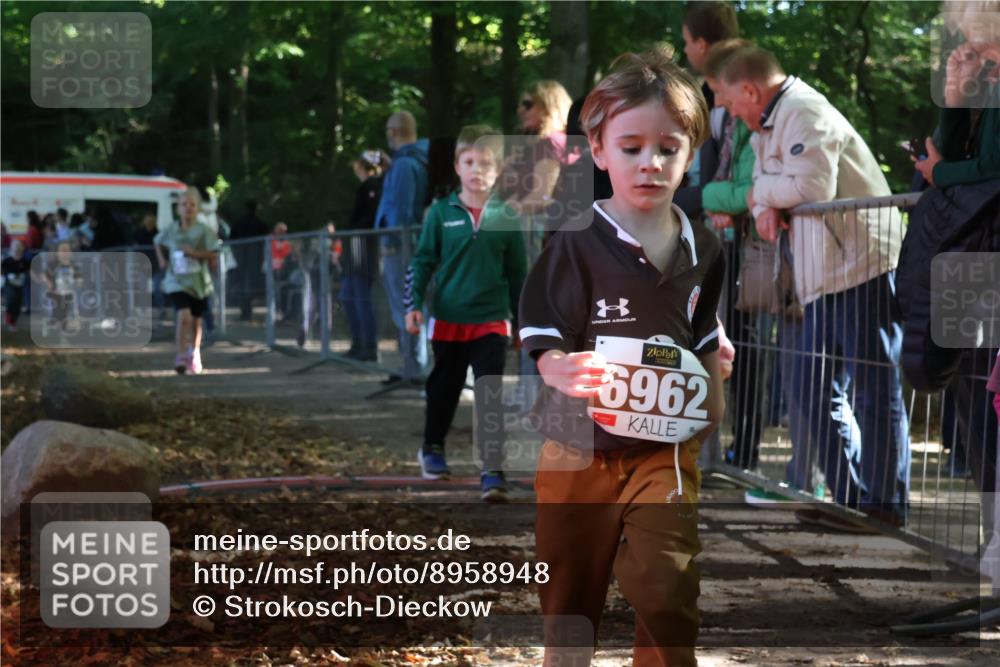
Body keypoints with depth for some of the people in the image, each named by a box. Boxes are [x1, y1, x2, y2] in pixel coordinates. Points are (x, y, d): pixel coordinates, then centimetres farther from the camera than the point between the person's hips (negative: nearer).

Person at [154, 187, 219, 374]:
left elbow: (214, 255, -8)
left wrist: (196, 253, -21)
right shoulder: (171, 230, 1)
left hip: (198, 281, 1)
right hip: (177, 280, -1)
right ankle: (181, 357, -17)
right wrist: (162, 260, 7)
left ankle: (194, 356, 34)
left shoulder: (204, 231, -5)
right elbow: (158, 243, 22)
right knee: (184, 316, -21)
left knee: (195, 320, 14)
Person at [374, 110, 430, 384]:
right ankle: (412, 365, 17)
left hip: (399, 241, -9)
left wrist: (392, 242, -14)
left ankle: (414, 369, -6)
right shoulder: (420, 160, 15)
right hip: (412, 241, 9)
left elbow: (400, 208, -17)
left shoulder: (404, 164, -13)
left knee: (405, 309, -7)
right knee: (408, 308, 14)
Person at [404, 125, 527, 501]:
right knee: (443, 389, 17)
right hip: (448, 319, 1)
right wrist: (414, 304, -8)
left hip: (492, 321, -1)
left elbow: (517, 273, 6)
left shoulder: (506, 217, -1)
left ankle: (492, 471, -6)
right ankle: (432, 449, 38)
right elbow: (423, 261, 2)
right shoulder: (442, 213, -2)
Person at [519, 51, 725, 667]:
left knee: (668, 593, -8)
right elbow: (545, 344, -14)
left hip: (667, 450, 2)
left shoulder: (703, 251, 1)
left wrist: (713, 407, 20)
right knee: (571, 595, 12)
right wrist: (562, 371, -34)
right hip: (580, 448, -2)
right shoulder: (574, 247, -12)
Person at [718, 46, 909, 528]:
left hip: (862, 262, -11)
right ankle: (849, 495, 17)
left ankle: (883, 503, -2)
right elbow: (764, 176, 20)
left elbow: (812, 186, -22)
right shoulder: (771, 122, 19)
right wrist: (765, 207, -3)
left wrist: (762, 191, -5)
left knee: (874, 389, -6)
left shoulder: (806, 114, -13)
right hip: (822, 276, 11)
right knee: (815, 391, 11)